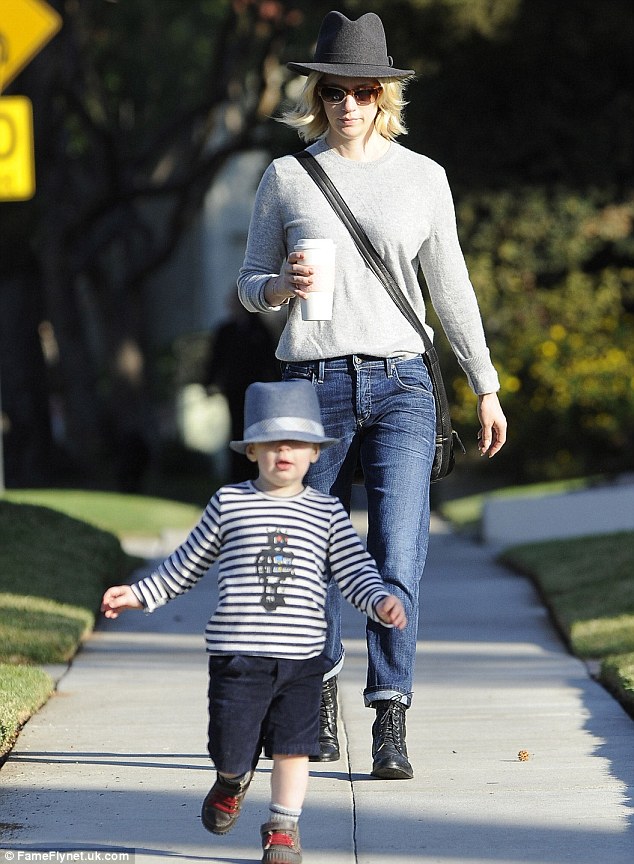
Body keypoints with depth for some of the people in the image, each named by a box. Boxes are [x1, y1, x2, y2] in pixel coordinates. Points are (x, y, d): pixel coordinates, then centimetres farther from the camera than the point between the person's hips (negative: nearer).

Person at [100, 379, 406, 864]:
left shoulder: (327, 513, 6)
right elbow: (189, 564, 16)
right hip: (237, 654, 0)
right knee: (232, 749, 2)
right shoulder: (229, 503, 5)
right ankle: (234, 782, 37)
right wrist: (140, 595, 13)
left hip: (301, 657, 0)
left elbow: (355, 571, 2)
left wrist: (381, 602, -17)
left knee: (293, 746, 2)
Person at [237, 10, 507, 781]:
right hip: (315, 386, 0)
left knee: (397, 559, -11)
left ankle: (390, 725, -9)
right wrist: (284, 287, -13)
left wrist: (486, 388, 13)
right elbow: (250, 285, 10)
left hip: (400, 382, 0)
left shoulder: (423, 177, 6)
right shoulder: (286, 178, 5)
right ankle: (320, 693, 31)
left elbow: (450, 287, 12)